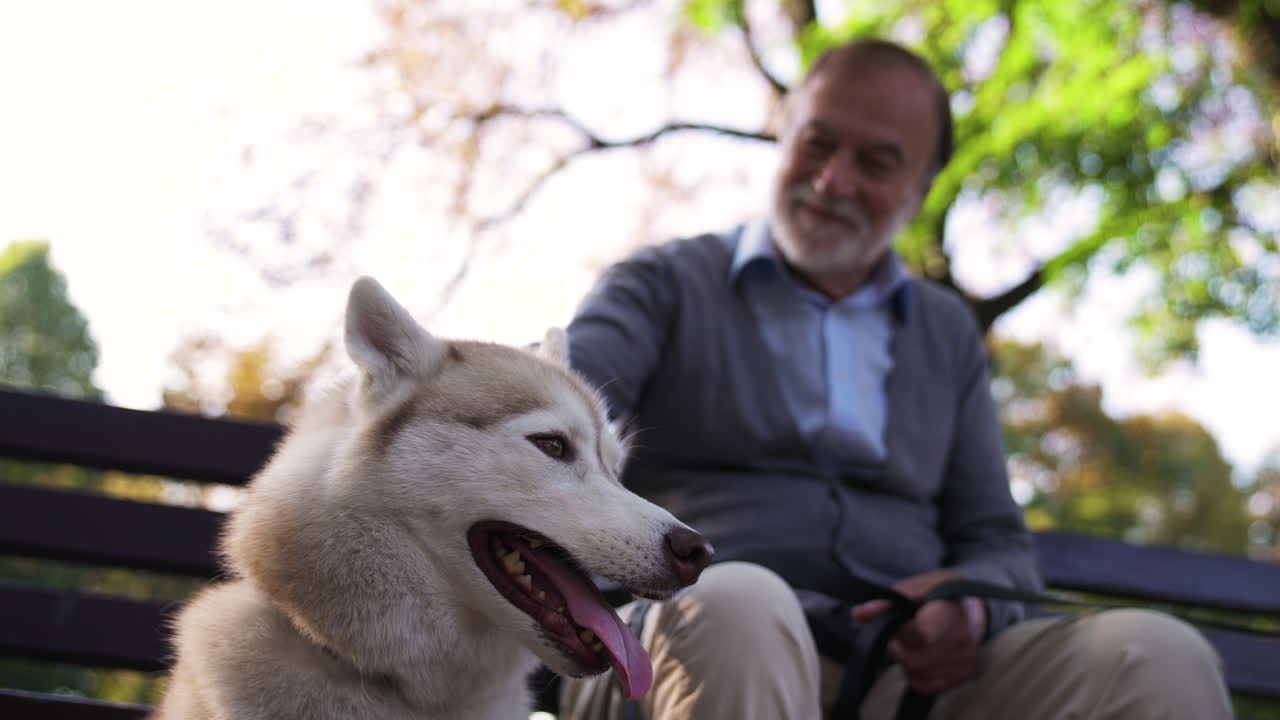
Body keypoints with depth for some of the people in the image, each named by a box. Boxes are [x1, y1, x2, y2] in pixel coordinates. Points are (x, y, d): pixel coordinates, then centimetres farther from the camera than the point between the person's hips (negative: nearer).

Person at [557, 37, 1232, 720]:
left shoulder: (949, 333, 24)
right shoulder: (662, 285, 13)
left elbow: (997, 543, 21)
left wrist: (970, 608, -5)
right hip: (702, 639, -2)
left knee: (1156, 653, -23)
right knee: (738, 609, -40)